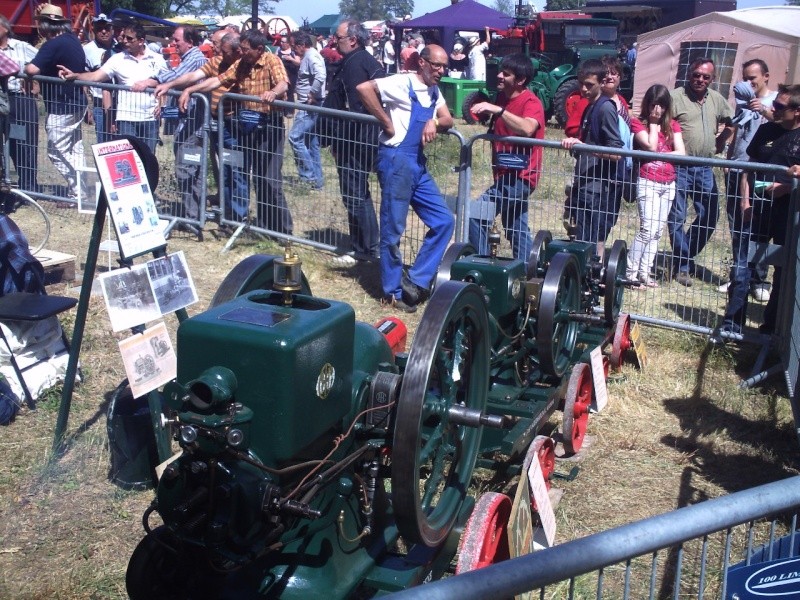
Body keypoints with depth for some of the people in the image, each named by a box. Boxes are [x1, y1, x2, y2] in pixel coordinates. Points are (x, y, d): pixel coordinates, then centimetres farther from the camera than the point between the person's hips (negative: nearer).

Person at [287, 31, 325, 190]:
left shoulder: (312, 56, -15)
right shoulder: (308, 56, 17)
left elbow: (320, 77, -30)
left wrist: (312, 96, -23)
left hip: (311, 106, -11)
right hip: (308, 106, 11)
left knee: (295, 137, -13)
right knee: (311, 143, 12)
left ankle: (308, 174, -8)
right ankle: (316, 179, 17)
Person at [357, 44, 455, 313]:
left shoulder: (434, 92, 16)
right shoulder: (403, 83, -9)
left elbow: (448, 121, 12)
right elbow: (364, 88, -21)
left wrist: (435, 121, -12)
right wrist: (387, 124, -16)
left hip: (418, 163, 8)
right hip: (397, 159, -8)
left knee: (444, 221, 6)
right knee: (393, 229, 0)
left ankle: (415, 281, 10)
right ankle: (393, 291, 12)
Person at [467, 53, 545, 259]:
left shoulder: (531, 102, -15)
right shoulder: (502, 97, 9)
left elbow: (527, 129, -38)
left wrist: (497, 110, -40)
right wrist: (484, 111, 9)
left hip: (519, 176, -10)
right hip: (506, 174, 10)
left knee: (475, 216, -19)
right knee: (517, 231, 19)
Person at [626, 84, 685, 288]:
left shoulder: (672, 125, 12)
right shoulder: (638, 123, -1)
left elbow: (681, 153, 1)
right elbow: (651, 146, -15)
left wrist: (657, 155, -9)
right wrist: (653, 123, -5)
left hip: (668, 184, 5)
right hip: (648, 182, -5)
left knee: (657, 231, 6)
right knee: (648, 229, -14)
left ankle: (644, 273, 12)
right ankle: (630, 273, -7)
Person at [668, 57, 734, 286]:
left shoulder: (717, 99, 11)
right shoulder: (676, 96, -7)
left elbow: (730, 123, 24)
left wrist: (719, 143, 11)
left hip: (705, 167, 6)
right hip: (679, 166, -5)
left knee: (709, 215, 6)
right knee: (677, 218, 0)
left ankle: (685, 256, 24)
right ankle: (682, 266, 11)